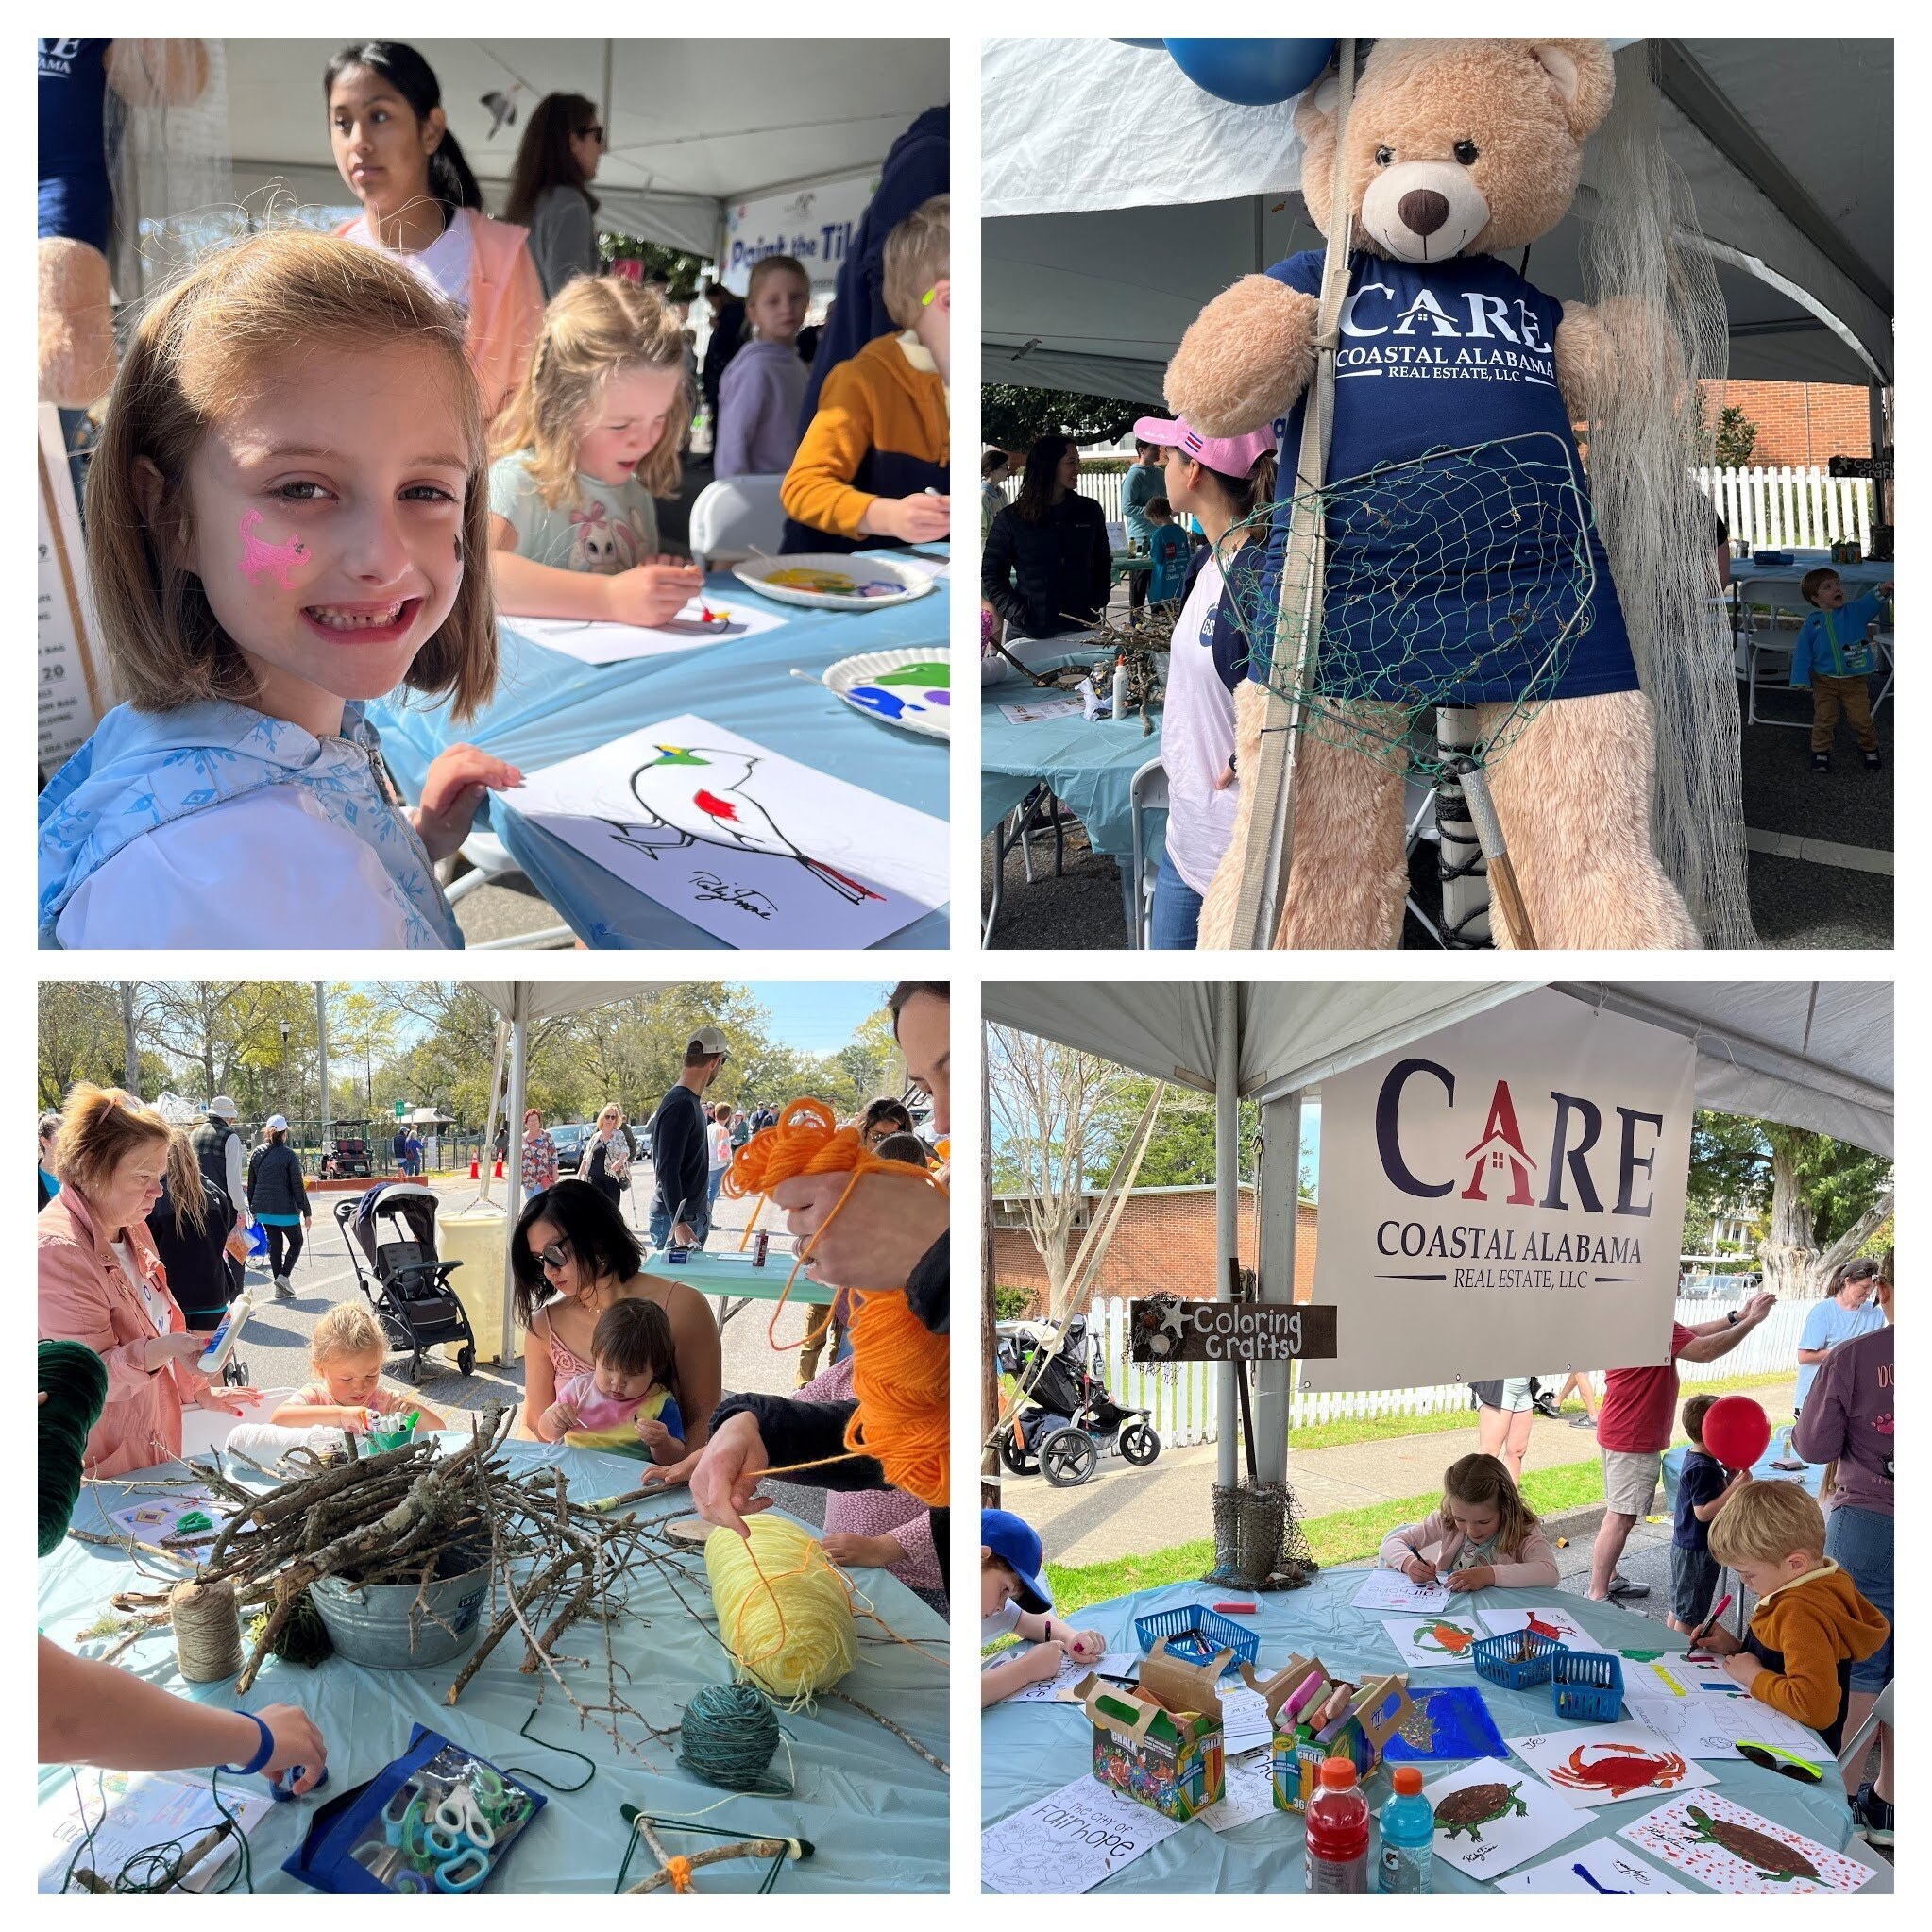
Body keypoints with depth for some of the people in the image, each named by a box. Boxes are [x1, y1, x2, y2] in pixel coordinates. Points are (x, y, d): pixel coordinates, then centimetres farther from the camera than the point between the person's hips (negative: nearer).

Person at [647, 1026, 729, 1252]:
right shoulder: (680, 1106, -19)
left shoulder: (692, 1102, 11)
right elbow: (666, 1170, -23)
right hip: (678, 1219, -10)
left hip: (695, 1215, 10)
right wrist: (679, 1223, -27)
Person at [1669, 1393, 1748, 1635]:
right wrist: (1734, 1489, -29)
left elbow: (1714, 1494, 17)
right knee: (1690, 1614, 0)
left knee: (1678, 1608, 20)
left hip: (1685, 1545, 10)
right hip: (1697, 1551, -10)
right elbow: (1703, 1512, -26)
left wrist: (1731, 1476, 4)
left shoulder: (1697, 1460, 8)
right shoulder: (1703, 1469, -23)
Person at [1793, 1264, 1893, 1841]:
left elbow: (1815, 1446, -9)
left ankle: (1846, 1799, 17)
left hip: (1864, 1522, -2)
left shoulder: (1852, 1356, -14)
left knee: (1856, 1668, 9)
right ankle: (1887, 1804, 25)